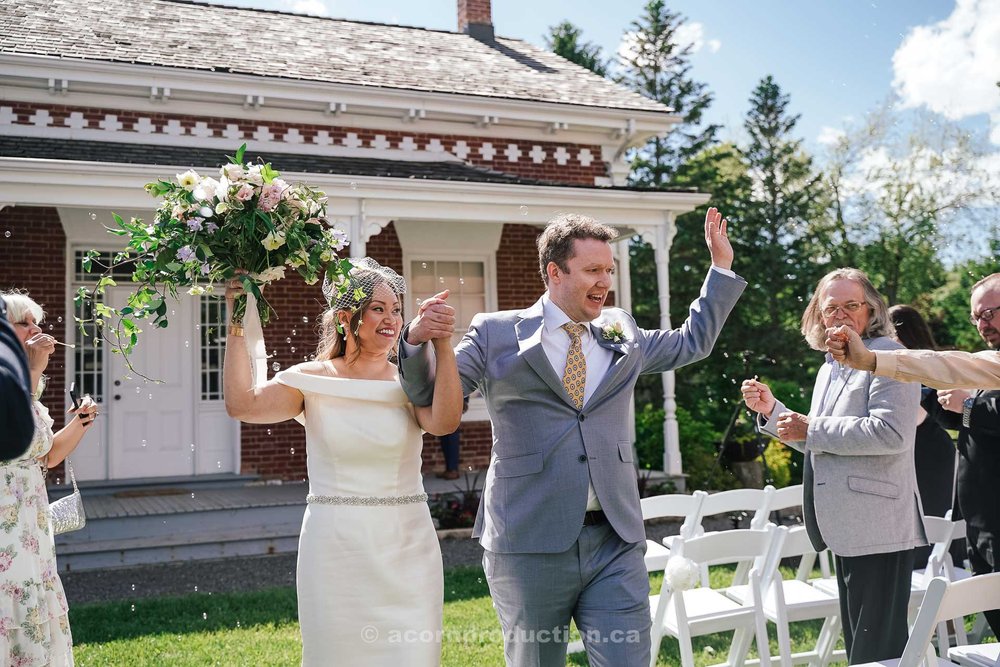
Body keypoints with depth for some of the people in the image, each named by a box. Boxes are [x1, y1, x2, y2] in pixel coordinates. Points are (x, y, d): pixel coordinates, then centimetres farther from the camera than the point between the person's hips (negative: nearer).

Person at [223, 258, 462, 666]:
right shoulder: (312, 380, 1)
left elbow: (444, 422, -19)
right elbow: (242, 404, -13)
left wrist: (443, 346, -29)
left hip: (405, 551, 0)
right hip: (334, 551, 0)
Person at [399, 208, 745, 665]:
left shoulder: (622, 332, 13)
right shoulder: (496, 334, 1)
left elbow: (692, 343, 29)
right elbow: (427, 394, 6)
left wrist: (722, 267, 28)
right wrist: (419, 339, -14)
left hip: (615, 542, 3)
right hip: (530, 543, -3)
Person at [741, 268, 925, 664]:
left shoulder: (887, 356, -10)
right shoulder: (830, 368, 18)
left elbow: (890, 432, -23)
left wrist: (811, 430, -18)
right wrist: (771, 410, 11)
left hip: (877, 527, -9)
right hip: (846, 527, 10)